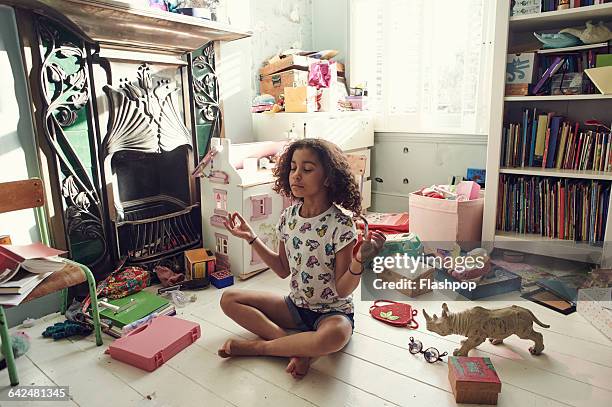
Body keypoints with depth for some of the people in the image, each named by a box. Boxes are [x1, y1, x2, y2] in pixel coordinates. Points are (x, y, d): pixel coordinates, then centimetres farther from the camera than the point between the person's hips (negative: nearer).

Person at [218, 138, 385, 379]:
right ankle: (297, 348, -16)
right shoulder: (289, 216, -4)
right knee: (229, 299, -4)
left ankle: (256, 346, -15)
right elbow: (284, 270, 7)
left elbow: (342, 290, -17)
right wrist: (251, 238, 3)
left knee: (335, 335, -39)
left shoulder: (341, 224, -21)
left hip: (333, 312, -5)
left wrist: (358, 261, -37)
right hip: (296, 305, 6)